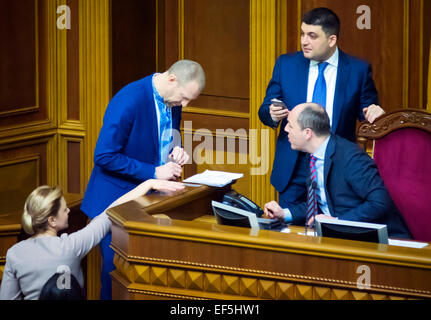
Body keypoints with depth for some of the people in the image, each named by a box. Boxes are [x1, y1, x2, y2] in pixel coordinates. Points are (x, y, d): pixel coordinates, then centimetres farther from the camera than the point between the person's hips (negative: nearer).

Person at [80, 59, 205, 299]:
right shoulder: (129, 101, -23)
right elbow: (104, 156, -23)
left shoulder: (172, 102, 0)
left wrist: (175, 151, -4)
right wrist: (154, 172, -24)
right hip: (117, 201, -7)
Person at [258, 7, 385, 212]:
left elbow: (367, 113, 6)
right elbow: (265, 110, 8)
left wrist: (373, 112, -18)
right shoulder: (285, 64, 4)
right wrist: (273, 115, -16)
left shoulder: (358, 70, -2)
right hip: (293, 169, 2)